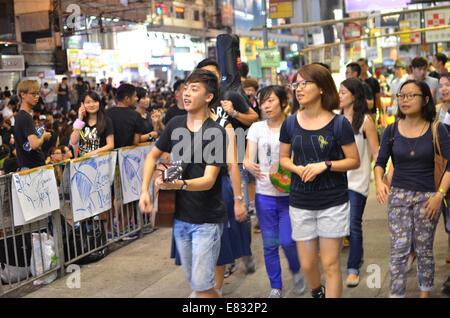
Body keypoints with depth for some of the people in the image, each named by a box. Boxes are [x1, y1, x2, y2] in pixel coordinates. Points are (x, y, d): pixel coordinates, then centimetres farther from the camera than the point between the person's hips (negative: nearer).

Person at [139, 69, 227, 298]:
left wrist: (179, 184, -42)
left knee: (201, 284, -7)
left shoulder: (216, 133, -17)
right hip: (180, 216, 6)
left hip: (207, 220, -6)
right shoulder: (175, 124, 0)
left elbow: (208, 180, -24)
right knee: (192, 281, 17)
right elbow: (153, 156, 14)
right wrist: (144, 191, 1)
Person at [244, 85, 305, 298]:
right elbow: (249, 158, -2)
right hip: (264, 194, 2)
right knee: (270, 244, 8)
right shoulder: (256, 128, 4)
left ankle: (296, 271, 27)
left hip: (289, 194, -2)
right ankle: (275, 287, 23)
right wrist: (249, 165, -25)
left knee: (287, 241, -6)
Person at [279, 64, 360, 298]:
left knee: (330, 264, 3)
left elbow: (354, 161, -5)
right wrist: (297, 168, -12)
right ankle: (317, 293, 44)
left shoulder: (339, 123, -10)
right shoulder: (290, 123, -1)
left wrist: (324, 165, -20)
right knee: (307, 264, 13)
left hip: (333, 203, -3)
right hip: (300, 203, 3)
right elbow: (283, 158, 10)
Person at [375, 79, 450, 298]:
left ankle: (425, 293, 28)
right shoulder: (392, 130, 0)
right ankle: (396, 294, 3)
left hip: (427, 197, -1)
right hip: (398, 195, 1)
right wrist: (379, 182, -15)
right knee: (399, 250, -4)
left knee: (424, 250, 11)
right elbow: (380, 162, 5)